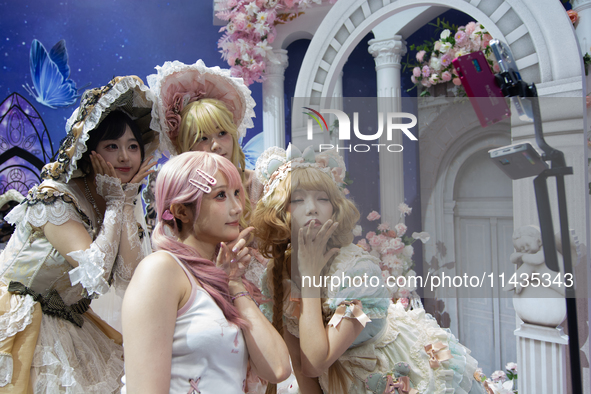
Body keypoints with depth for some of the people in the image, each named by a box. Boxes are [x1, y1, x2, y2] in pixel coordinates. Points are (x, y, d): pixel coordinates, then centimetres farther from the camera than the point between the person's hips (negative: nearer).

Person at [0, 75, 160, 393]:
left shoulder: (121, 203, 3)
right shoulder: (53, 197, -17)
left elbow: (128, 274, -14)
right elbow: (97, 272, -28)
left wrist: (126, 199, -13)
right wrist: (114, 200, -20)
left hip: (71, 329, 6)